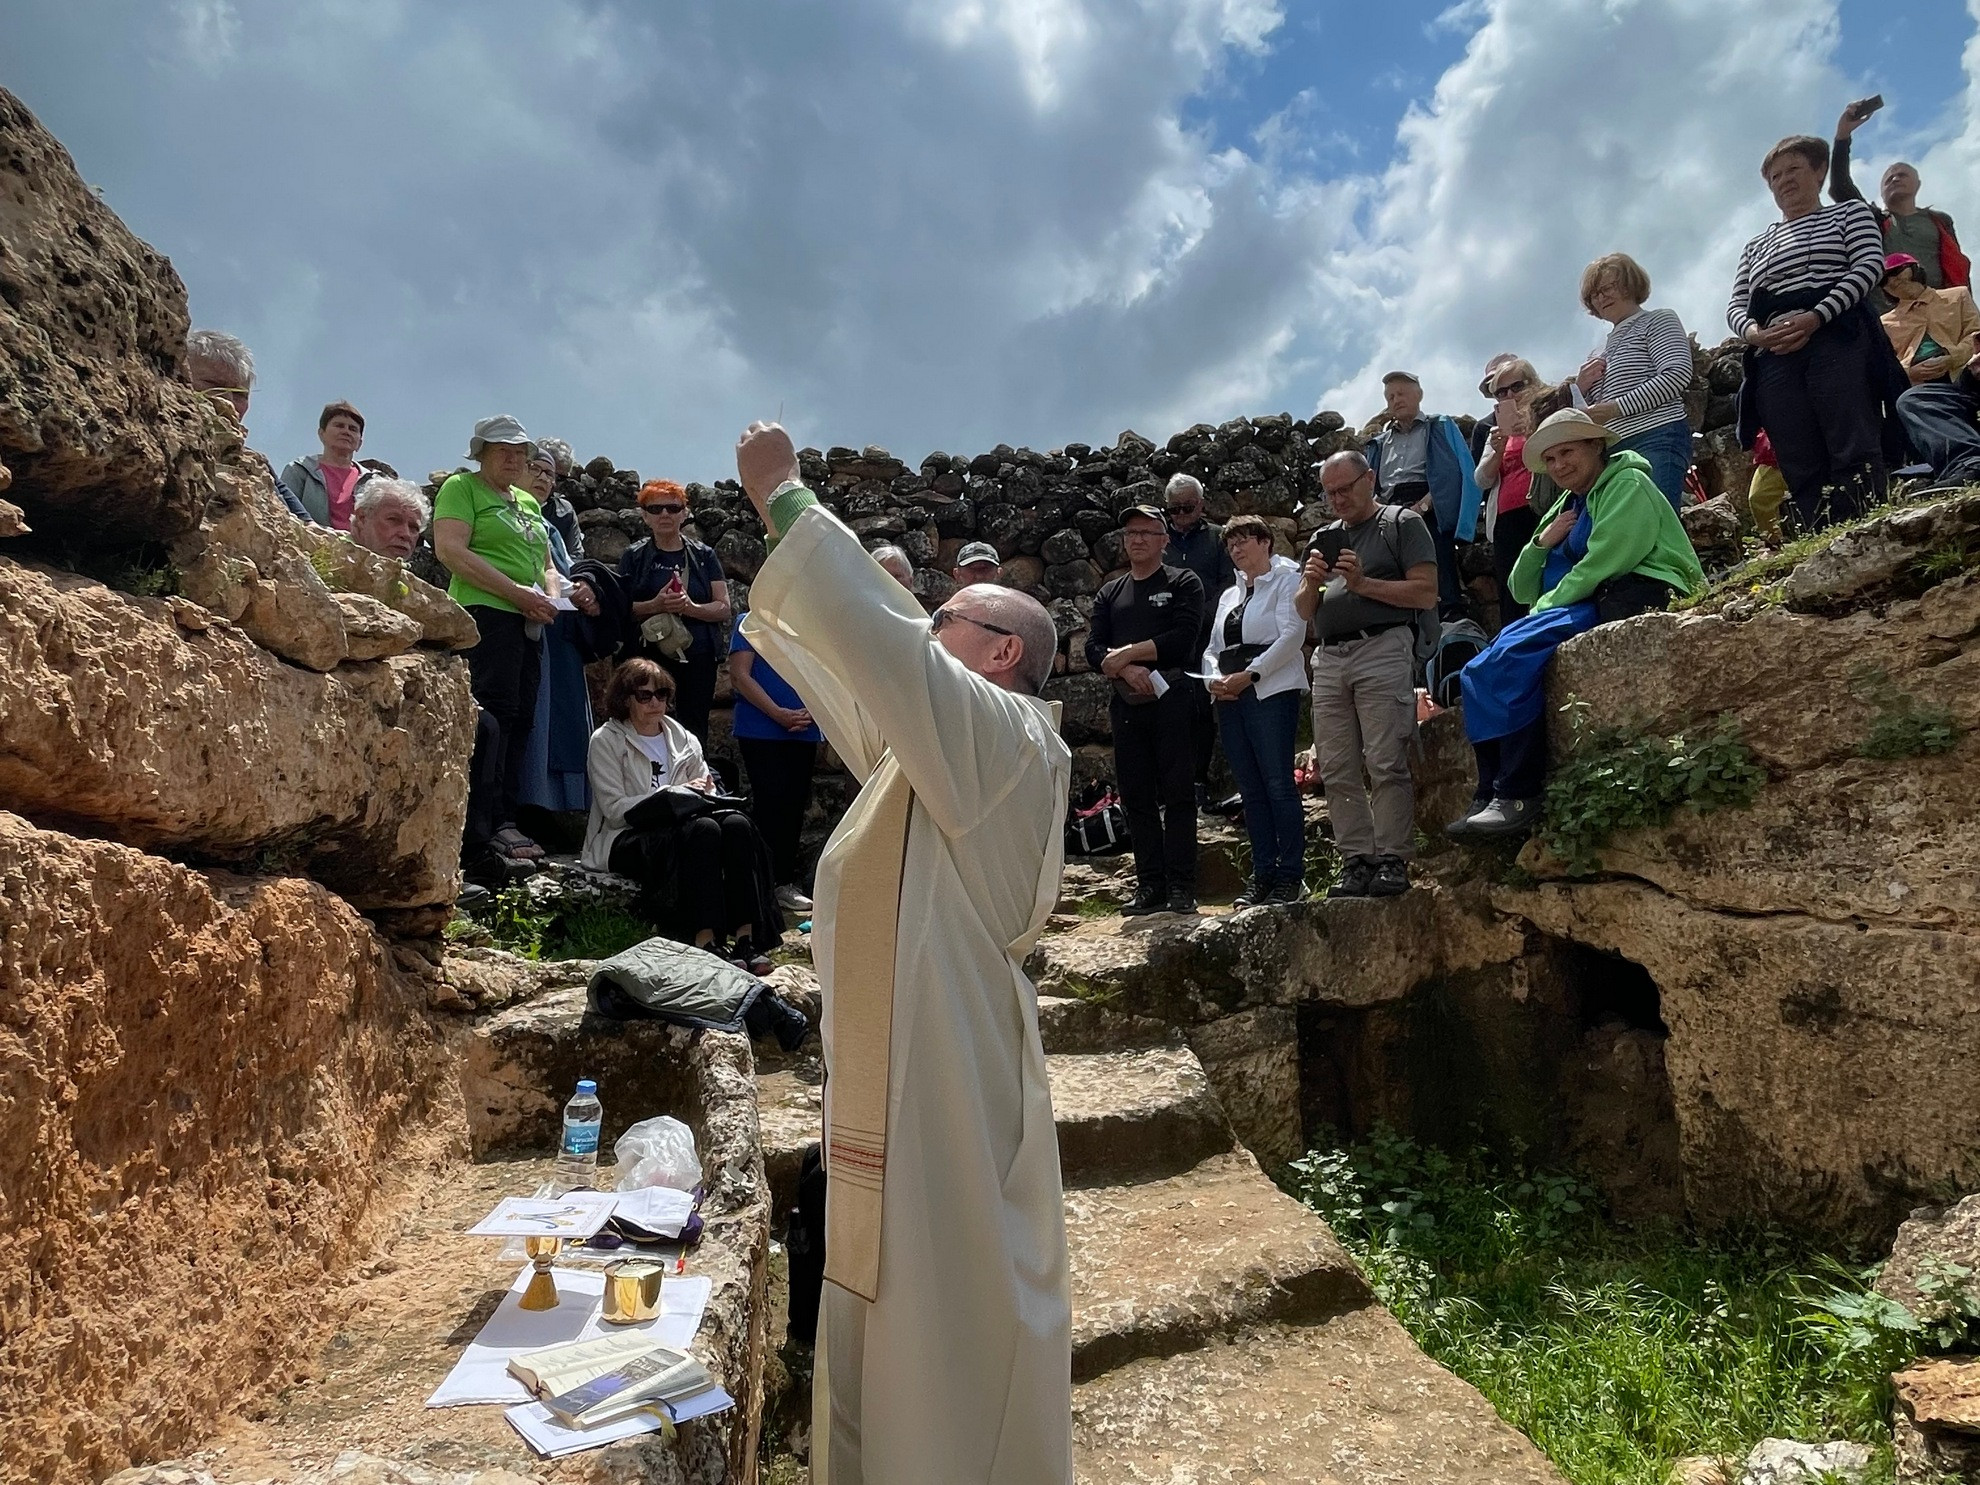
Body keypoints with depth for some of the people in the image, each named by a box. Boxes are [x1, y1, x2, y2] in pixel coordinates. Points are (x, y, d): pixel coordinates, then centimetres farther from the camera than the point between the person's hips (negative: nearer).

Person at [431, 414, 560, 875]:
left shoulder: (528, 502, 25)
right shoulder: (461, 487, 3)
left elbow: (546, 564, 28)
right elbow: (451, 549, -11)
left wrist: (549, 596, 4)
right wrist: (516, 592, -15)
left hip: (528, 623, 8)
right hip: (485, 613, -8)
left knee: (518, 721, 6)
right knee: (490, 720, -14)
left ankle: (504, 823, 11)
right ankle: (479, 838, -15)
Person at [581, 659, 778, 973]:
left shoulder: (684, 740, 20)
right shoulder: (605, 741, 4)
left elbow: (710, 793, 18)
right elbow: (614, 809, -8)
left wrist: (703, 794, -7)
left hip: (678, 834, 5)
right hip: (626, 841, -5)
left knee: (737, 823, -27)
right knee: (703, 830, -34)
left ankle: (746, 937, -37)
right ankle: (705, 943, -43)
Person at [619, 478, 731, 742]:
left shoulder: (704, 555, 11)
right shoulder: (634, 557, 10)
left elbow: (723, 608, 4)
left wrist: (691, 608, -16)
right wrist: (654, 606, -17)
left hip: (697, 660, 1)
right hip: (649, 658, -1)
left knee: (694, 731, 0)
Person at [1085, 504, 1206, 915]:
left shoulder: (1183, 583, 7)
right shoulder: (1109, 593, 19)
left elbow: (1183, 639, -9)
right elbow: (1093, 650, 7)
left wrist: (1124, 653, -8)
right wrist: (1127, 669, -13)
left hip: (1172, 700, -4)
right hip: (1126, 705, 4)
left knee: (1178, 794, -5)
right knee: (1137, 798, 4)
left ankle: (1181, 888, -3)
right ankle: (1150, 886, 9)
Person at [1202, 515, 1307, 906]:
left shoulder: (1285, 580, 4)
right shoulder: (1229, 595, 24)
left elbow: (1292, 635, -9)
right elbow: (1213, 649, 21)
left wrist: (1249, 674, -16)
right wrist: (1213, 680, -1)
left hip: (1271, 693, -6)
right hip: (1230, 698, 7)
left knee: (1278, 784, -9)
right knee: (1251, 790, 5)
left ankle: (1291, 876, -4)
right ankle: (1262, 874, 10)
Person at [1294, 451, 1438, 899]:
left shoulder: (1403, 523, 8)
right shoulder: (1324, 538, 24)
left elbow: (1426, 594, -3)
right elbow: (1304, 612, 20)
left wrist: (1362, 583, -10)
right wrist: (1311, 583, -1)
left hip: (1382, 649, -6)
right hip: (1329, 658, 6)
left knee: (1386, 765, -9)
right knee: (1337, 772, 1)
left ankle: (1393, 861, -6)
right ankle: (1357, 861, 5)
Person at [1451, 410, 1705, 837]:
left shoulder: (1627, 484, 1)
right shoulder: (1567, 507, 25)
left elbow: (1603, 564, -15)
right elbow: (1523, 590, 21)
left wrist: (1546, 608, -8)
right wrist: (1542, 542, 4)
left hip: (1630, 599, -8)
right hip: (1585, 607, 8)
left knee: (1515, 657, -29)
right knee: (1479, 671, -12)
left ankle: (1520, 797, -27)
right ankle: (1490, 793, -16)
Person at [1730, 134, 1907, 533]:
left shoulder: (1848, 213, 19)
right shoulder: (1755, 247, 29)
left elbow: (1870, 264, 2)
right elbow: (1736, 305, 18)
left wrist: (1815, 317, -14)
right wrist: (1754, 332, -7)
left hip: (1837, 341, -3)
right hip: (1774, 358, 4)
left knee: (1854, 454, -16)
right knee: (1801, 473, -8)